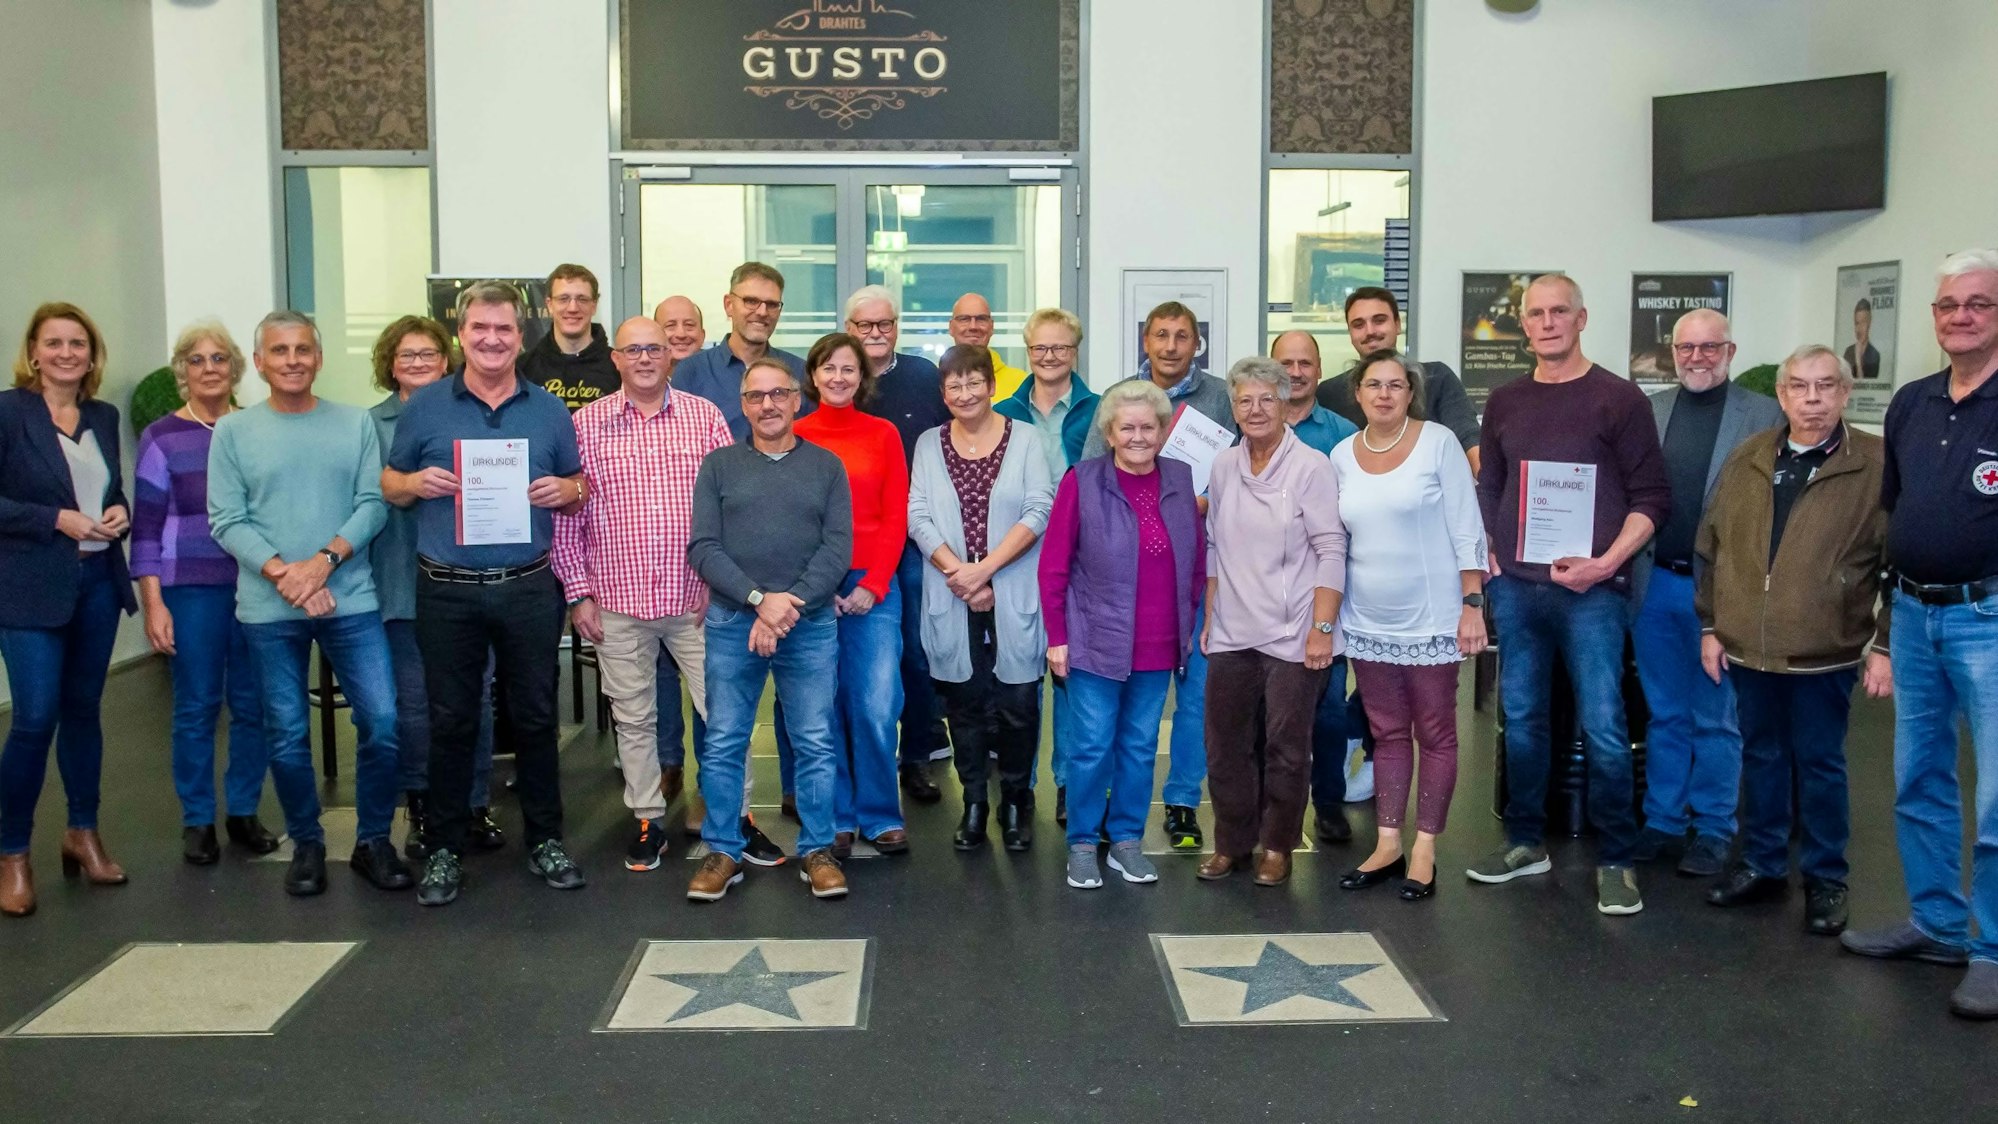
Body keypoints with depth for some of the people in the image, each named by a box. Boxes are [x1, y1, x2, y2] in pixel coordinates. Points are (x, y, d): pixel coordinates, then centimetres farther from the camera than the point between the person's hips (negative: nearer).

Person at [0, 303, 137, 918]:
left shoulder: (104, 416, 10)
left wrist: (120, 512, -2)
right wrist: (57, 519, -18)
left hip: (98, 581, 5)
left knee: (83, 709, 13)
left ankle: (83, 833, 26)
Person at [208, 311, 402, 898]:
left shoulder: (355, 424, 4)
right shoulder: (233, 431, 3)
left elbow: (372, 504, -1)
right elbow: (227, 521, -2)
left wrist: (325, 559, -15)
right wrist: (282, 572, -15)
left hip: (351, 600, 0)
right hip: (268, 609, 0)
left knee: (383, 721, -4)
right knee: (287, 734, 8)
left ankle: (374, 840, 14)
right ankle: (306, 844, 26)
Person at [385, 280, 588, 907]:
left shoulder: (548, 410, 8)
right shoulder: (425, 406, 4)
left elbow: (579, 489, 14)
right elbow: (389, 483, 10)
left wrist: (565, 490, -9)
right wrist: (416, 483, -12)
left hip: (529, 589, 1)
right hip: (447, 591, -1)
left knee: (535, 715, 8)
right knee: (450, 720, 7)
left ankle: (545, 841, 22)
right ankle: (443, 850, 19)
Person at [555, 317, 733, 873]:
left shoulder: (704, 416, 2)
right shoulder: (586, 423, 2)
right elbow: (566, 516, 3)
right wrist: (578, 593, -1)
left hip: (696, 597, 0)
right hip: (618, 600, 1)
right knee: (633, 717, 11)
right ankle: (647, 821, 25)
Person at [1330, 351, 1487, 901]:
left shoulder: (1438, 443, -7)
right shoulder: (1342, 455, 4)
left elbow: (1467, 530, -7)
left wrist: (1473, 604, -12)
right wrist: (1326, 616, 9)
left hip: (1430, 618, -4)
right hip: (1367, 621, 4)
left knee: (1435, 735, 5)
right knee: (1387, 733, 12)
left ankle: (1424, 850, 14)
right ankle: (1387, 845, 20)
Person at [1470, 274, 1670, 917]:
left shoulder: (1618, 399, -1)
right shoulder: (1506, 403, 12)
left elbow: (1652, 497, -3)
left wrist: (1606, 562, -14)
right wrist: (1489, 556, 6)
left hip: (1590, 590, -4)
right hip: (1515, 587, 4)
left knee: (1602, 727, -5)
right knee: (1522, 719, 11)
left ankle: (1615, 861, 8)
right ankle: (1526, 843, 24)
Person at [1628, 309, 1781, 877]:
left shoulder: (1763, 417, -2)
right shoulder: (1647, 411, 8)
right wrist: (1623, 566, -2)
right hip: (1656, 583, 3)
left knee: (1716, 718, 7)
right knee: (1664, 714, 12)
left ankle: (1714, 831, 18)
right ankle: (1663, 823, 22)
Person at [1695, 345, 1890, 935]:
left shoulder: (1877, 465, -6)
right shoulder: (1746, 460, 6)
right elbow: (1713, 547, 10)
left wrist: (1886, 645, -9)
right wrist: (1711, 626, 9)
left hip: (1824, 653, -4)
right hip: (1747, 646, 4)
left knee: (1819, 763, 7)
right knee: (1761, 756, 15)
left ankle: (1826, 879, 22)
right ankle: (1762, 865, 29)